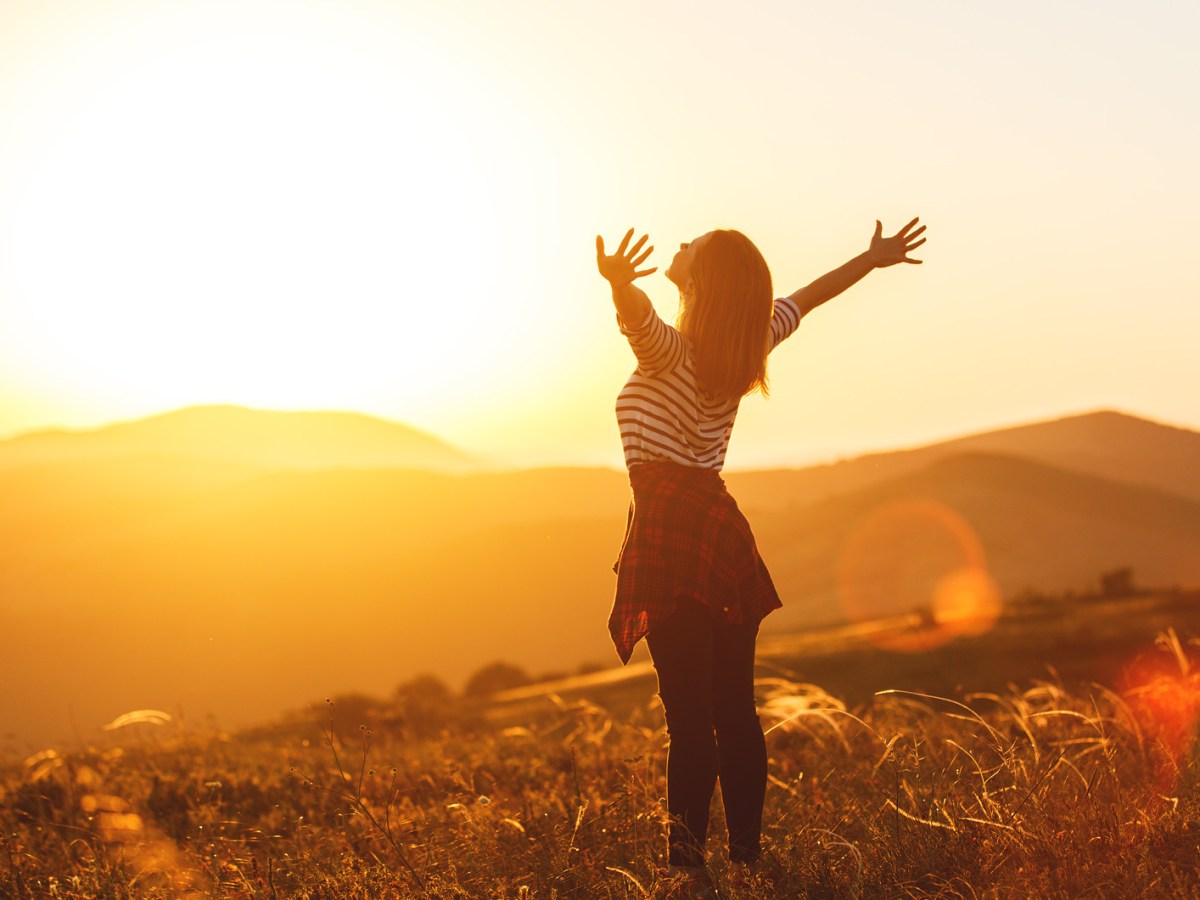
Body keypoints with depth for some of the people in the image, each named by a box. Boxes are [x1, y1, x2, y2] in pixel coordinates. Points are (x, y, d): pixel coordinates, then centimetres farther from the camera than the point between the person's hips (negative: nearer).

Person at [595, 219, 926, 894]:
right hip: (724, 527, 7)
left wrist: (620, 283, -55)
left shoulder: (669, 350, -9)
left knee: (690, 717, -9)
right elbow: (806, 298, 27)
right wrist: (873, 259, 41)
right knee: (735, 711, 10)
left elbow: (639, 314, -33)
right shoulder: (750, 344, 10)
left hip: (671, 530, -7)